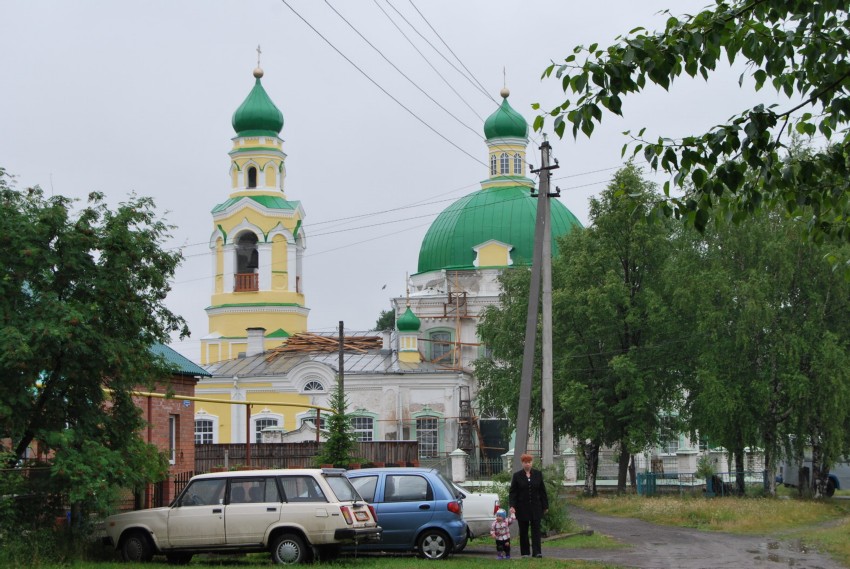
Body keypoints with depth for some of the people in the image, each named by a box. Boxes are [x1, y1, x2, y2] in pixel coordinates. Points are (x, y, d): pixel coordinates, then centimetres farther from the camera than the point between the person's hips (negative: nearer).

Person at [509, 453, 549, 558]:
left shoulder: (538, 474, 4)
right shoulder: (517, 475, 0)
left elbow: (542, 491, 7)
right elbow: (512, 492, -2)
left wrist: (545, 506, 5)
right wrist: (512, 506, -14)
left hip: (536, 507, 0)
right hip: (522, 508, 0)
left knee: (536, 529, -6)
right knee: (523, 530, 6)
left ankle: (537, 552, -10)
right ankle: (525, 552, 14)